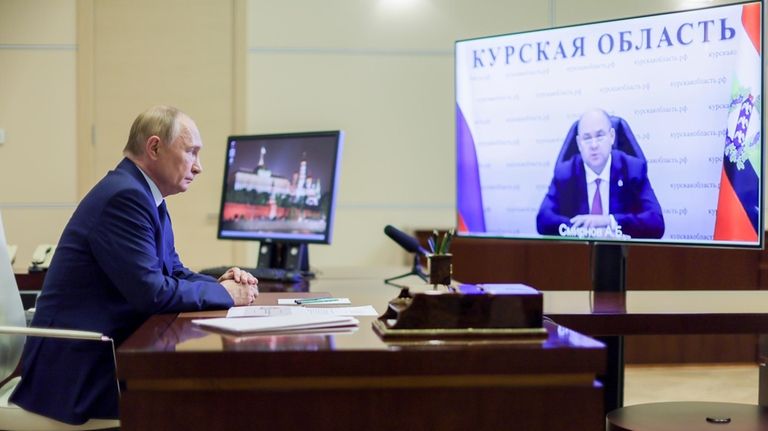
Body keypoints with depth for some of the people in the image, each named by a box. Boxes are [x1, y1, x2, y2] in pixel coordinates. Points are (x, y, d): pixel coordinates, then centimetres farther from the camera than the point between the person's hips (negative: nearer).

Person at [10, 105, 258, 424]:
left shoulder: (144, 195, 11)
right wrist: (224, 294, -11)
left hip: (103, 352, 9)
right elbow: (151, 292, -24)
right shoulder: (124, 196, -19)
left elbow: (173, 272, 18)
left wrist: (220, 283, -1)